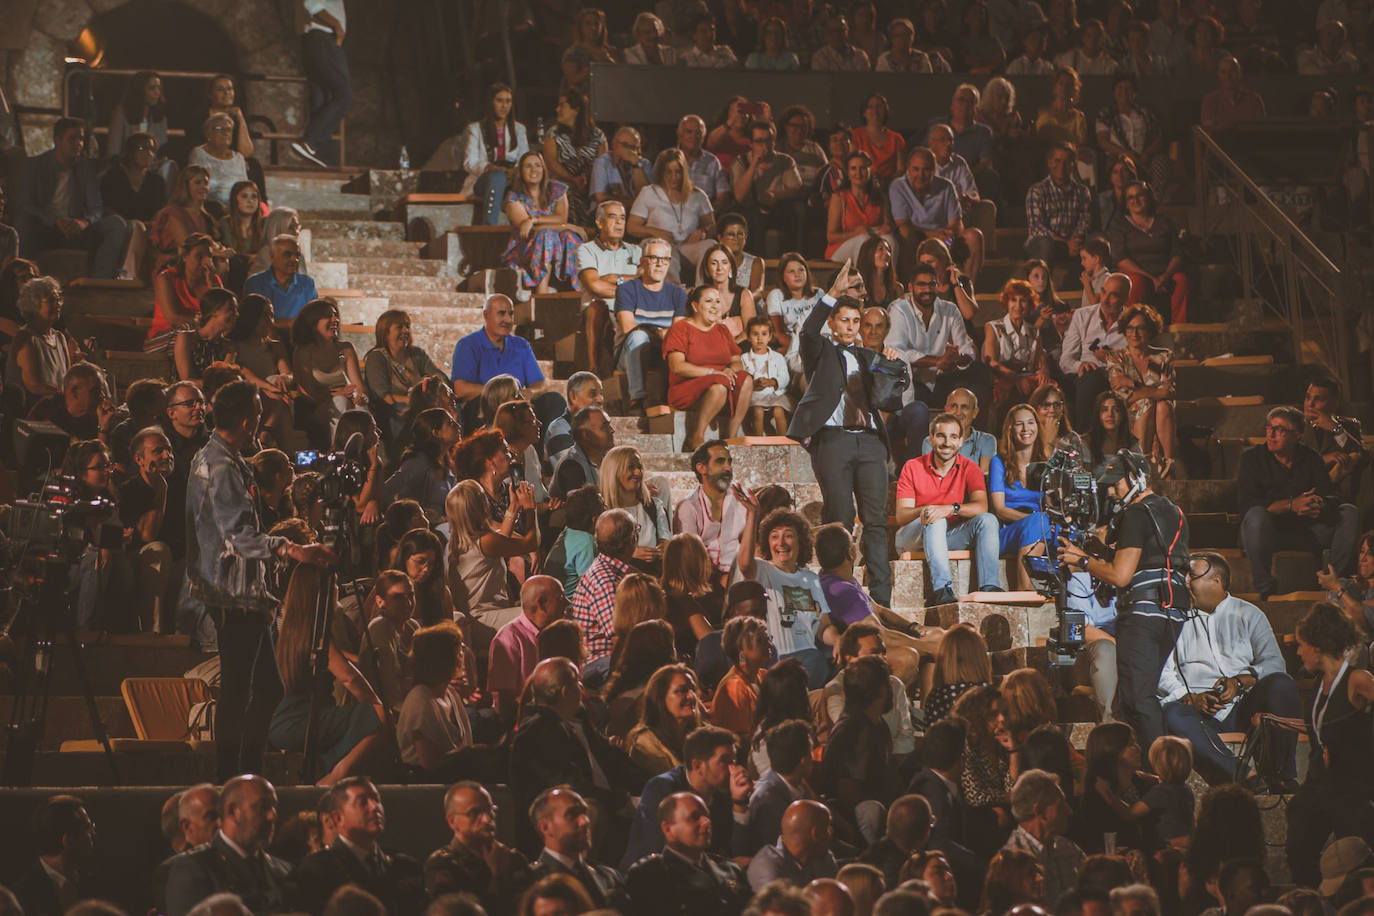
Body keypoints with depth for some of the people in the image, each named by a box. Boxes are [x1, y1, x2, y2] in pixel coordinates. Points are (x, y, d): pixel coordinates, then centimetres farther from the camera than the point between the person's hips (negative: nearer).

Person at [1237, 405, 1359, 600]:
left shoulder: (1310, 458, 10)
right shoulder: (1252, 457, 0)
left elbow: (1332, 497, 2)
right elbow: (1246, 503, -13)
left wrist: (1319, 505, -25)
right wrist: (1291, 505, -24)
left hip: (1305, 529, 4)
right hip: (1267, 532, -4)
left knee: (1349, 513, -14)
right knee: (1256, 516, -37)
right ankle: (1265, 589, -33)